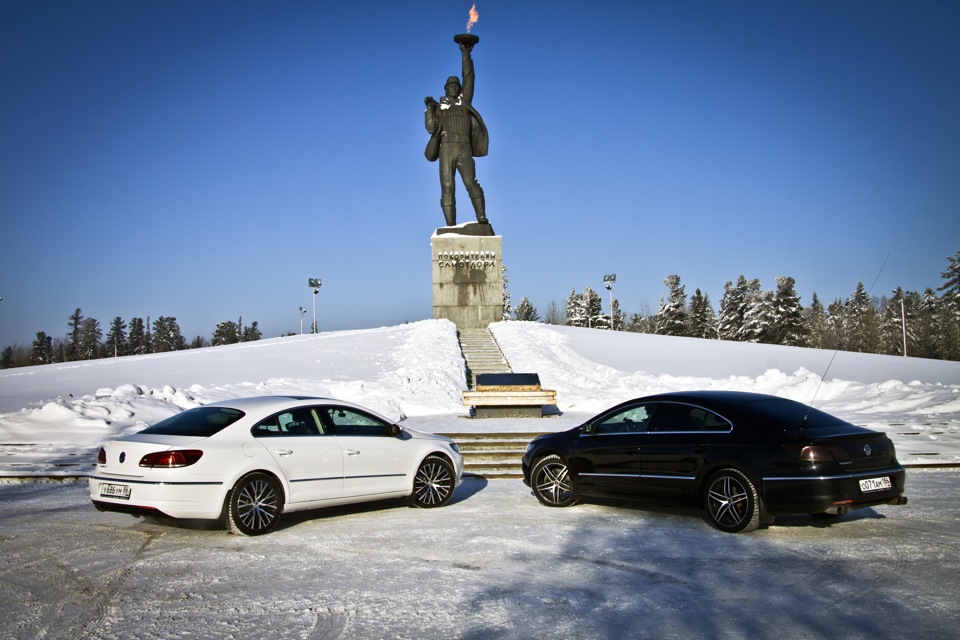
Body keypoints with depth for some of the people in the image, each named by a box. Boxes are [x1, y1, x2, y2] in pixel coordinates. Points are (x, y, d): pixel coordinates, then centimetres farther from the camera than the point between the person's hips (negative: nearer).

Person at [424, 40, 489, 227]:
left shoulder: (464, 101, 22)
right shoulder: (439, 108, 21)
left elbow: (469, 77, 15)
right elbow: (431, 128, 6)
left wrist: (465, 53, 11)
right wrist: (429, 108, -2)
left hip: (464, 150, 0)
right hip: (446, 150, 0)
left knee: (471, 183, -21)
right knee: (447, 189, -7)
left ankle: (482, 219, -26)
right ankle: (451, 227, -9)